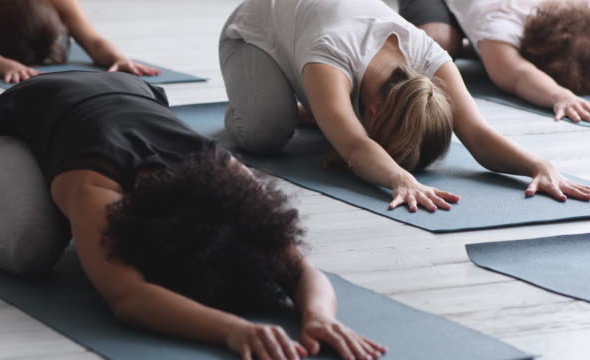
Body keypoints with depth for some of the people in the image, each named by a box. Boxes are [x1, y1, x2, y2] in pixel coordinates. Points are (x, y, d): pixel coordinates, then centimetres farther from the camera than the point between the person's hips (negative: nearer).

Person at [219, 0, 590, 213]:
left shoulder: (428, 57, -35)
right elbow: (356, 148, -62)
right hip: (258, 31, -5)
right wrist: (403, 181, -82)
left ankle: (312, 110, 20)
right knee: (266, 130, -33)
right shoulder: (332, 55, -49)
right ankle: (239, 110, 5)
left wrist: (543, 166, -60)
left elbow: (478, 134, -42)